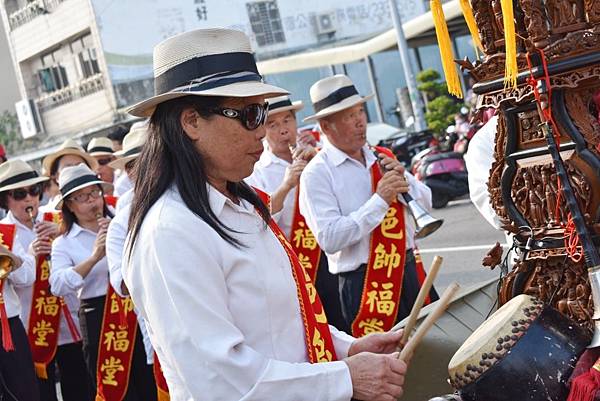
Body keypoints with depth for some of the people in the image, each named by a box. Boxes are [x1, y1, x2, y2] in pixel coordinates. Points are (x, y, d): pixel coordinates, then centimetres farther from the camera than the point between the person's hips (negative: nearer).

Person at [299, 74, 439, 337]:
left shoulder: (381, 158, 9)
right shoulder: (317, 174, -10)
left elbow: (426, 202, 13)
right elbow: (329, 239, -20)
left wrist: (403, 180, -7)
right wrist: (380, 200, -20)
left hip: (411, 272, 6)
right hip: (364, 284, -6)